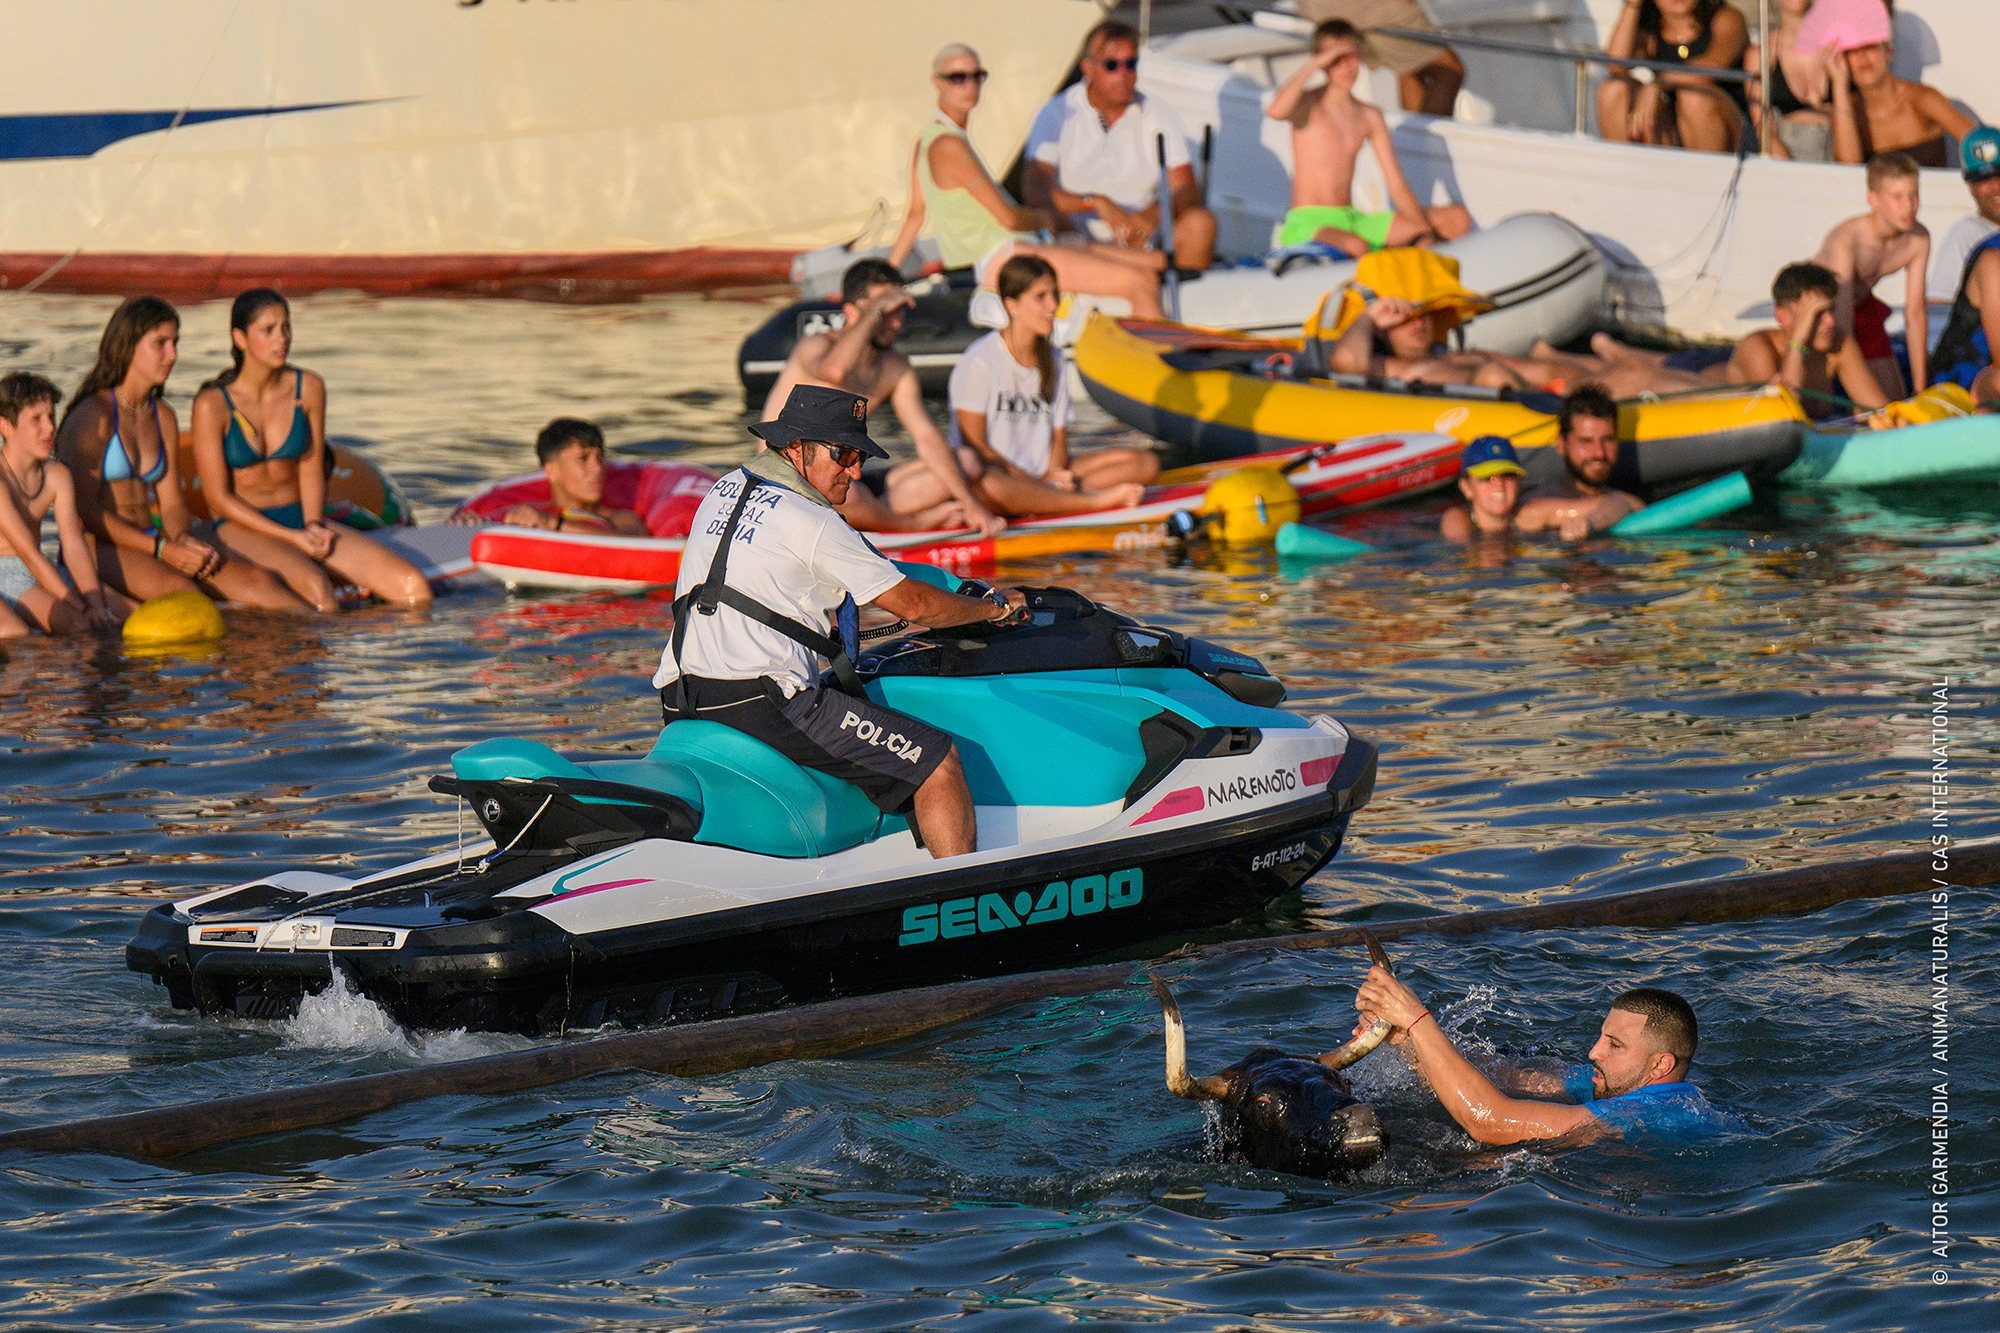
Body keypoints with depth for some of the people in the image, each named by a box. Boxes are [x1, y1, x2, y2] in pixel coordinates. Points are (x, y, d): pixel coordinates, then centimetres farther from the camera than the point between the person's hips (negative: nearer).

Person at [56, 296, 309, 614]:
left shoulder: (163, 420, 16)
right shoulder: (92, 416, -7)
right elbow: (85, 510, -13)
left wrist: (184, 540, -9)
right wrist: (163, 549, -17)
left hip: (154, 541, 6)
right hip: (99, 548, -6)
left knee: (256, 580, -18)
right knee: (179, 588, -36)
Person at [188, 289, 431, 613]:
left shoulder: (308, 389, 4)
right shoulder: (212, 405, -11)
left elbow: (311, 468, 9)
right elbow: (219, 498, -11)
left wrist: (312, 525, -11)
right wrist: (293, 537, -17)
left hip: (300, 517, 5)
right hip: (242, 528, -5)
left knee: (415, 589, -16)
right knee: (316, 587, -38)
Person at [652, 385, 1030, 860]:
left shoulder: (725, 490, 17)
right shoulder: (811, 523, -8)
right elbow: (912, 604, -3)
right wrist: (995, 608, 12)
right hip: (761, 703, -9)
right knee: (935, 760, -7)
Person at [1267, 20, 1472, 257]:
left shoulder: (1371, 118, 12)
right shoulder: (1309, 104, -3)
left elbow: (1398, 187, 8)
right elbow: (1276, 111, -30)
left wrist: (1426, 234, -8)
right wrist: (1315, 64, -19)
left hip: (1354, 220, 7)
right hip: (1307, 224, -7)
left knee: (1458, 219, -5)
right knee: (1355, 247, -44)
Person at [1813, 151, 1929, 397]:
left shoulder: (1919, 239, -21)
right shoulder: (1846, 240, -38)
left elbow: (1915, 311, -14)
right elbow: (1841, 324, -41)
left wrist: (1920, 388, -14)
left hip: (1863, 305, 5)